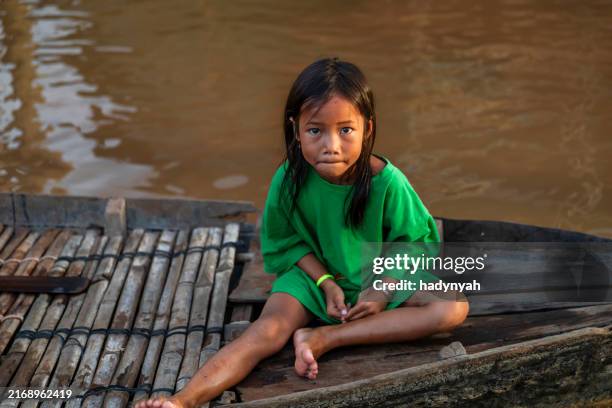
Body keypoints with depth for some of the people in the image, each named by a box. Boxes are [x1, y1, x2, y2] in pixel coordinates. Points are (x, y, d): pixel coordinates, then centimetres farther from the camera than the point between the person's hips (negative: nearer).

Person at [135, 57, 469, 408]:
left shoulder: (387, 182, -24)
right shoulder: (290, 179, -19)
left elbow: (415, 241, -9)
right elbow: (288, 241, -2)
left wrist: (385, 289, -20)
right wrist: (326, 282, -15)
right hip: (316, 276, 0)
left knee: (454, 308, -24)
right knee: (267, 332, -25)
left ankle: (324, 338, -28)